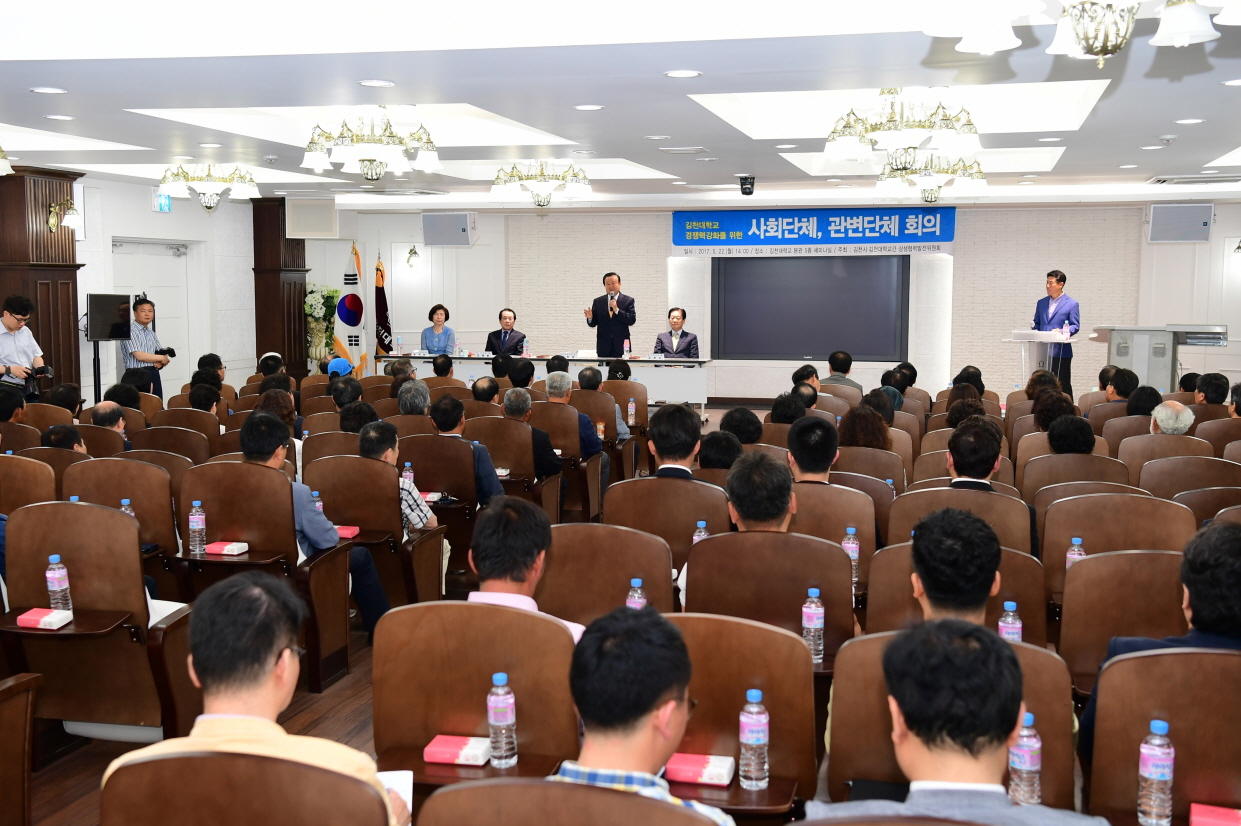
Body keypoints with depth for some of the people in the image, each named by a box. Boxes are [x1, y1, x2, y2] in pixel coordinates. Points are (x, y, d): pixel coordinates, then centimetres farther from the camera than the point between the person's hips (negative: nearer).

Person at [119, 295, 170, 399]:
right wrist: (161, 358, -4)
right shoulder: (130, 331, -7)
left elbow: (161, 354, 17)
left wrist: (160, 363, -7)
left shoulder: (152, 333, 17)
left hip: (154, 374, 7)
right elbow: (139, 356, -15)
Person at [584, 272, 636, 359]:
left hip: (621, 346, -2)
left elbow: (632, 320, -5)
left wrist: (617, 310, -15)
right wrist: (590, 318, -13)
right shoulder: (598, 301, 10)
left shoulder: (628, 300, 4)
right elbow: (593, 324, 9)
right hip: (603, 346, 2)